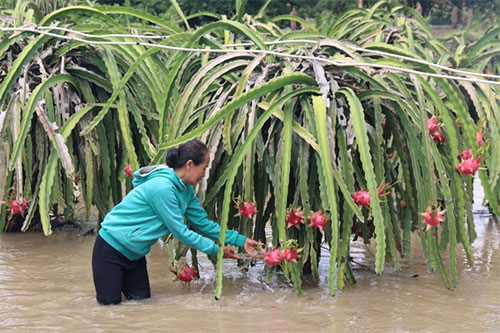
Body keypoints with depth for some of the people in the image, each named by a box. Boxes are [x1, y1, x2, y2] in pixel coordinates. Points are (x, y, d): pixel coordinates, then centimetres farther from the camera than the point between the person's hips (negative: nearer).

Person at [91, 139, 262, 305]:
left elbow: (203, 223, 4)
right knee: (110, 301, -3)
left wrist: (240, 240, 0)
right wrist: (216, 249, -18)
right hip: (112, 247, -9)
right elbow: (180, 232, -25)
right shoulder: (162, 187, -30)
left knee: (141, 297, 8)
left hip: (134, 253, 9)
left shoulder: (186, 190, -1)